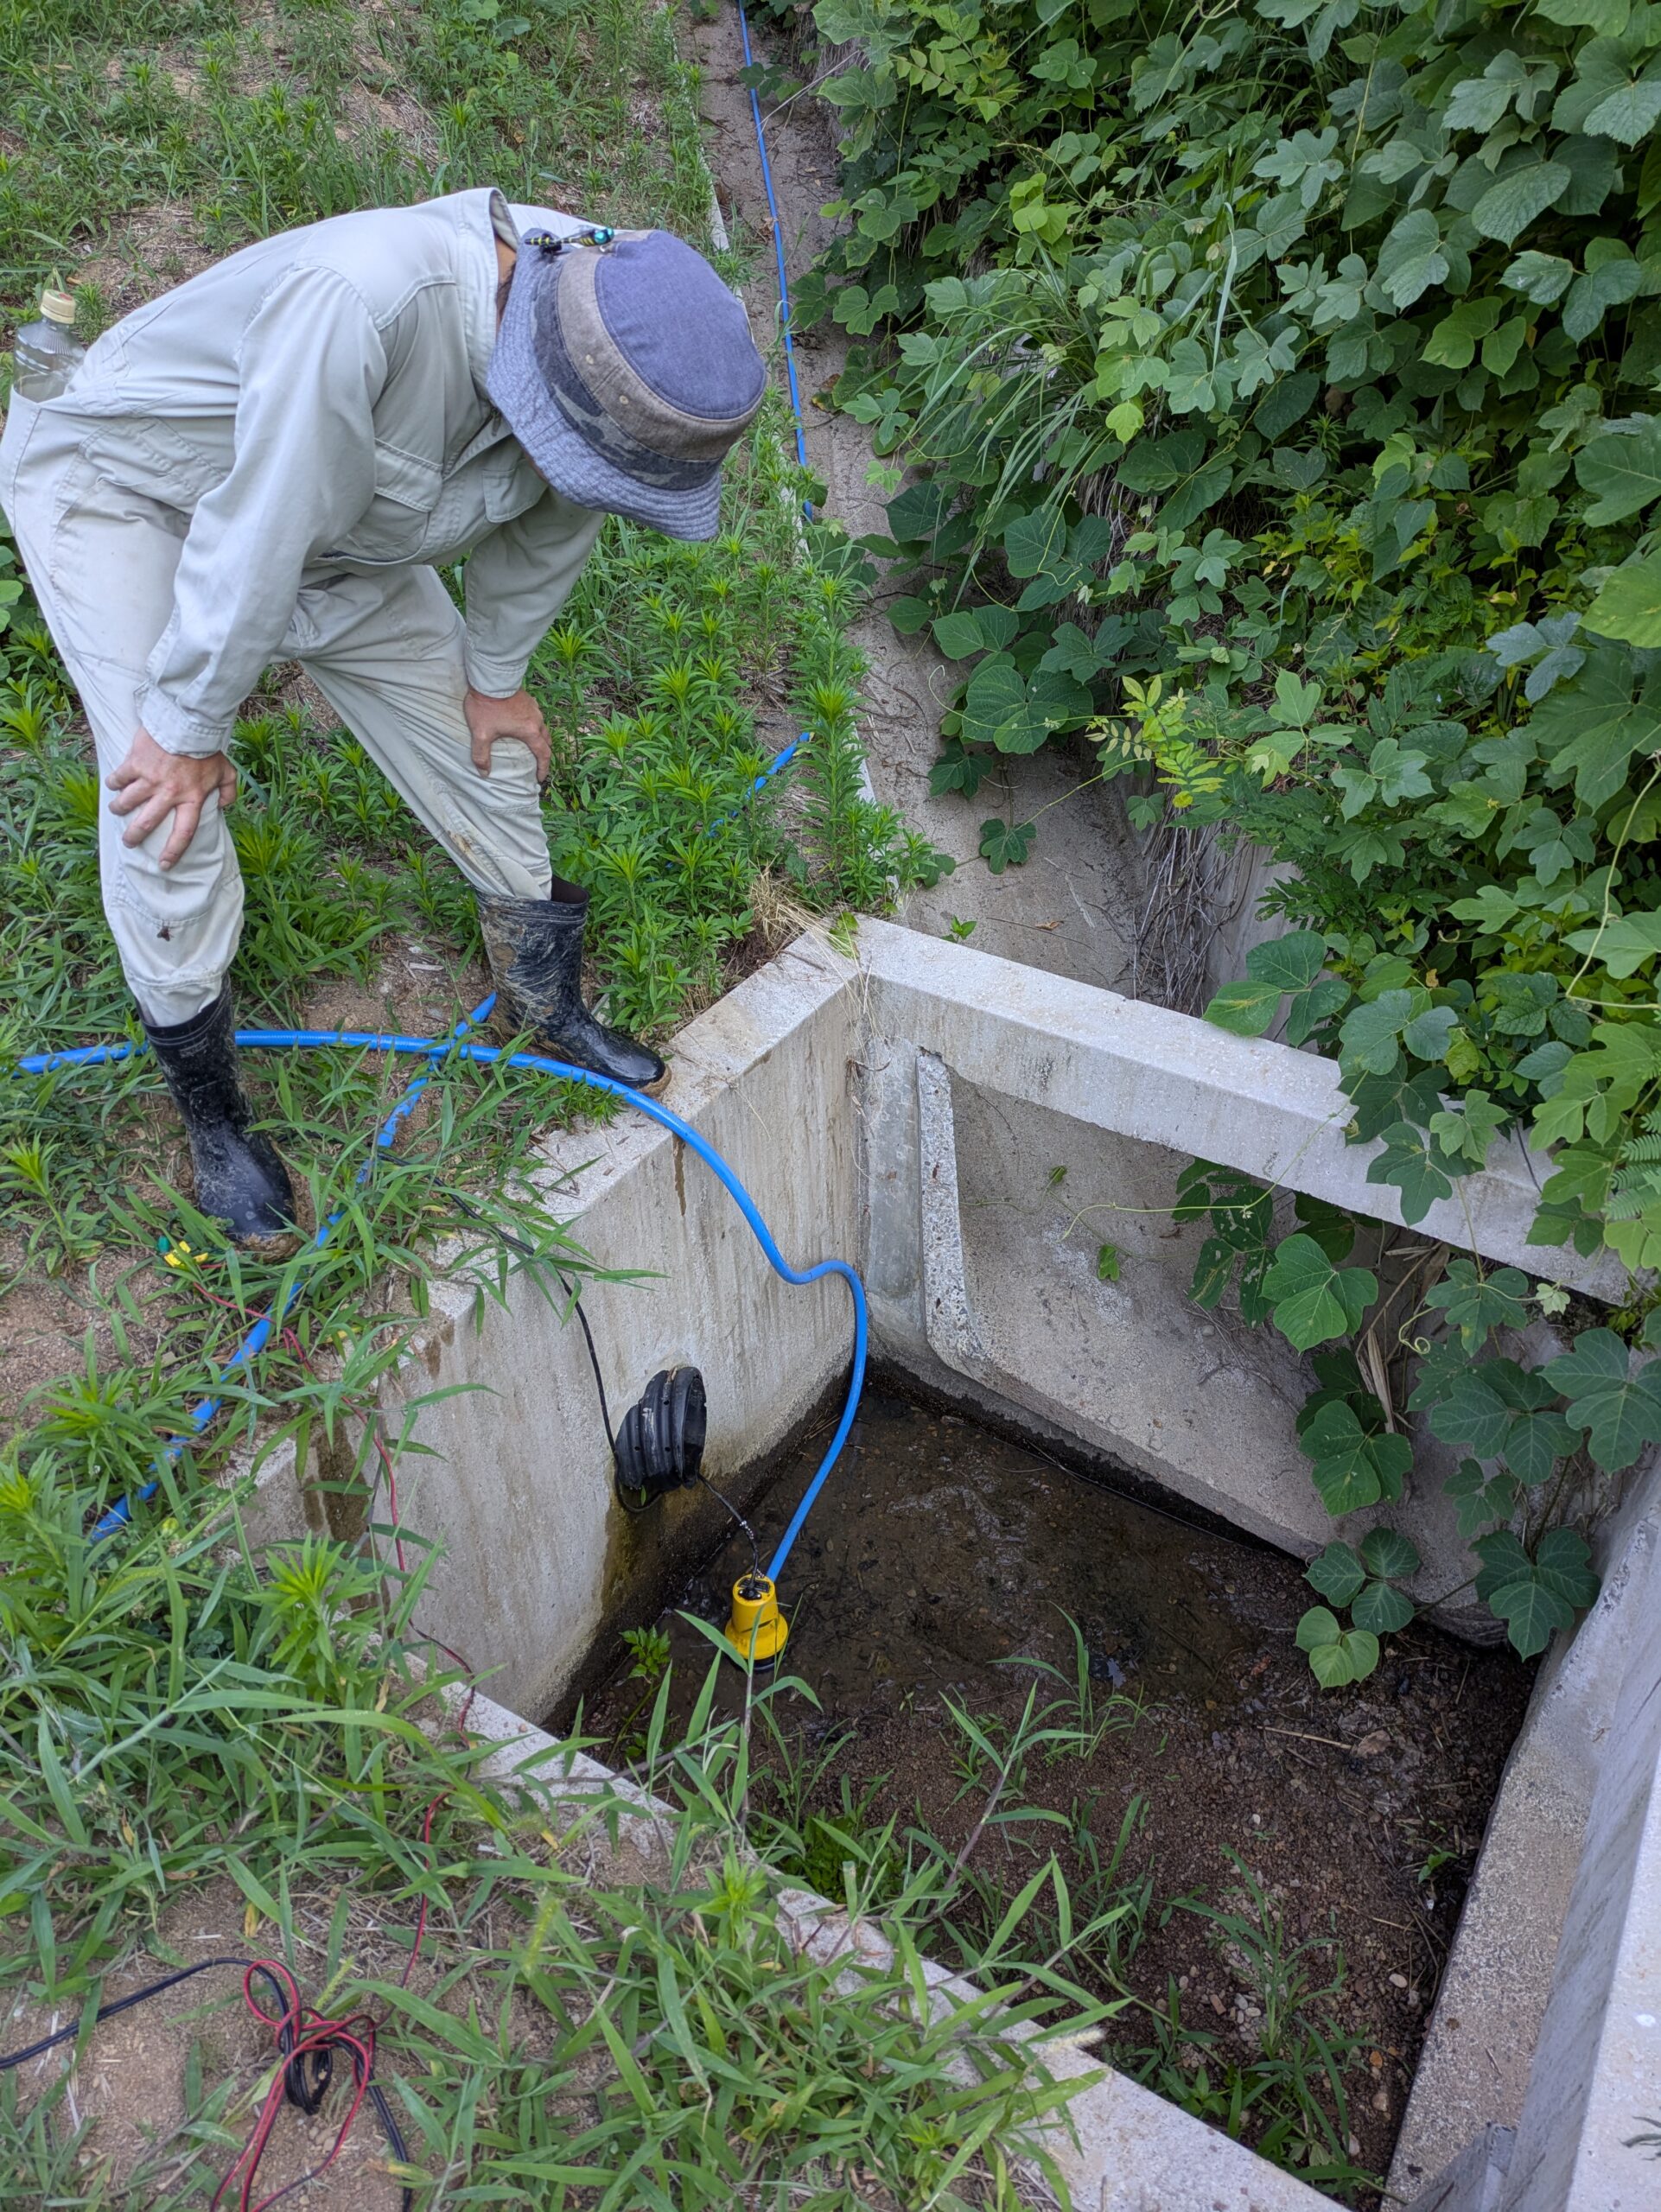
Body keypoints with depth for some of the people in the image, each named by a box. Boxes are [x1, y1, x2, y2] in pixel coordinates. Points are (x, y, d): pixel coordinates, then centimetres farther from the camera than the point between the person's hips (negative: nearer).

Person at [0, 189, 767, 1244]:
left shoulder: (609, 340, -21)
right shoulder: (359, 298, -45)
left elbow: (544, 524, -4)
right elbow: (258, 537, -37)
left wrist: (496, 672, 6)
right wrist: (188, 728, -26)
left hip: (336, 524, 6)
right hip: (118, 479, -6)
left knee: (478, 741, 5)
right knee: (166, 802, -17)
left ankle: (549, 1007, 27)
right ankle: (214, 1116, 3)